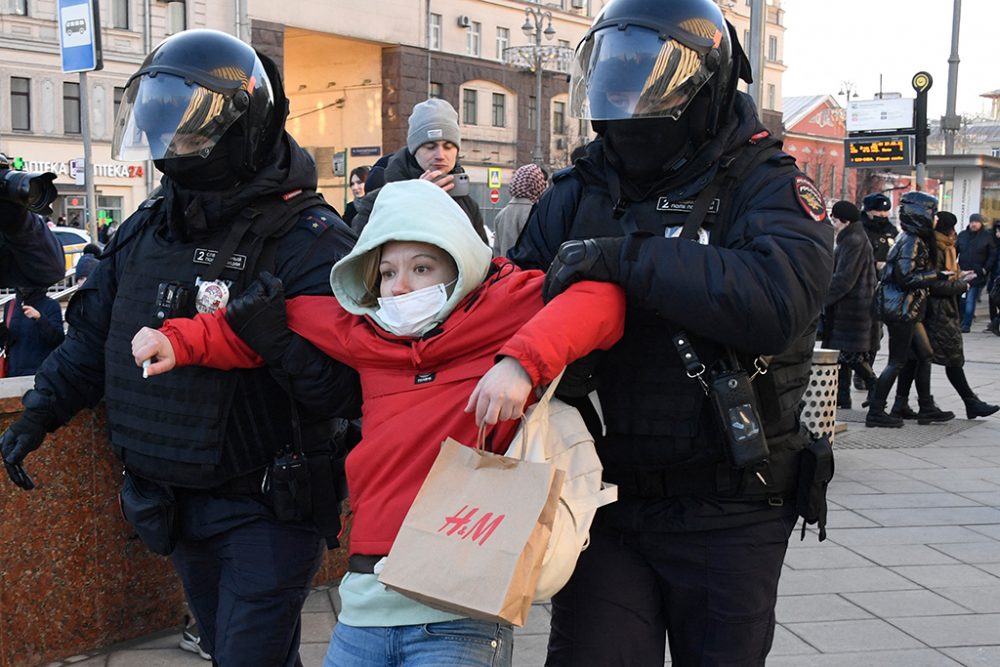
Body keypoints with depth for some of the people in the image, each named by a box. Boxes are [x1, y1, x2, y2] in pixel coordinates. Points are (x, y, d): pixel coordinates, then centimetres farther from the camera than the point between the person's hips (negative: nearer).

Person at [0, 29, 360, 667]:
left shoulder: (305, 239, -20)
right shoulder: (145, 230, 4)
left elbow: (346, 386, -27)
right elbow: (95, 333, 17)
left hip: (267, 510, -7)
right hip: (178, 504, 8)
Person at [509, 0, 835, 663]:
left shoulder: (767, 187, -7)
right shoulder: (577, 193, 7)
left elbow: (780, 298, -27)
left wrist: (626, 257, -27)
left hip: (727, 513, -3)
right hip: (607, 498, 3)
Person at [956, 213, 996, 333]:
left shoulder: (987, 236, 1)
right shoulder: (962, 235, 9)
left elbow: (993, 255, 3)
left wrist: (985, 269, -7)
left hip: (977, 275, -3)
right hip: (961, 273, 3)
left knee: (970, 301, -6)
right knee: (960, 300, 6)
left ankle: (966, 325, -4)